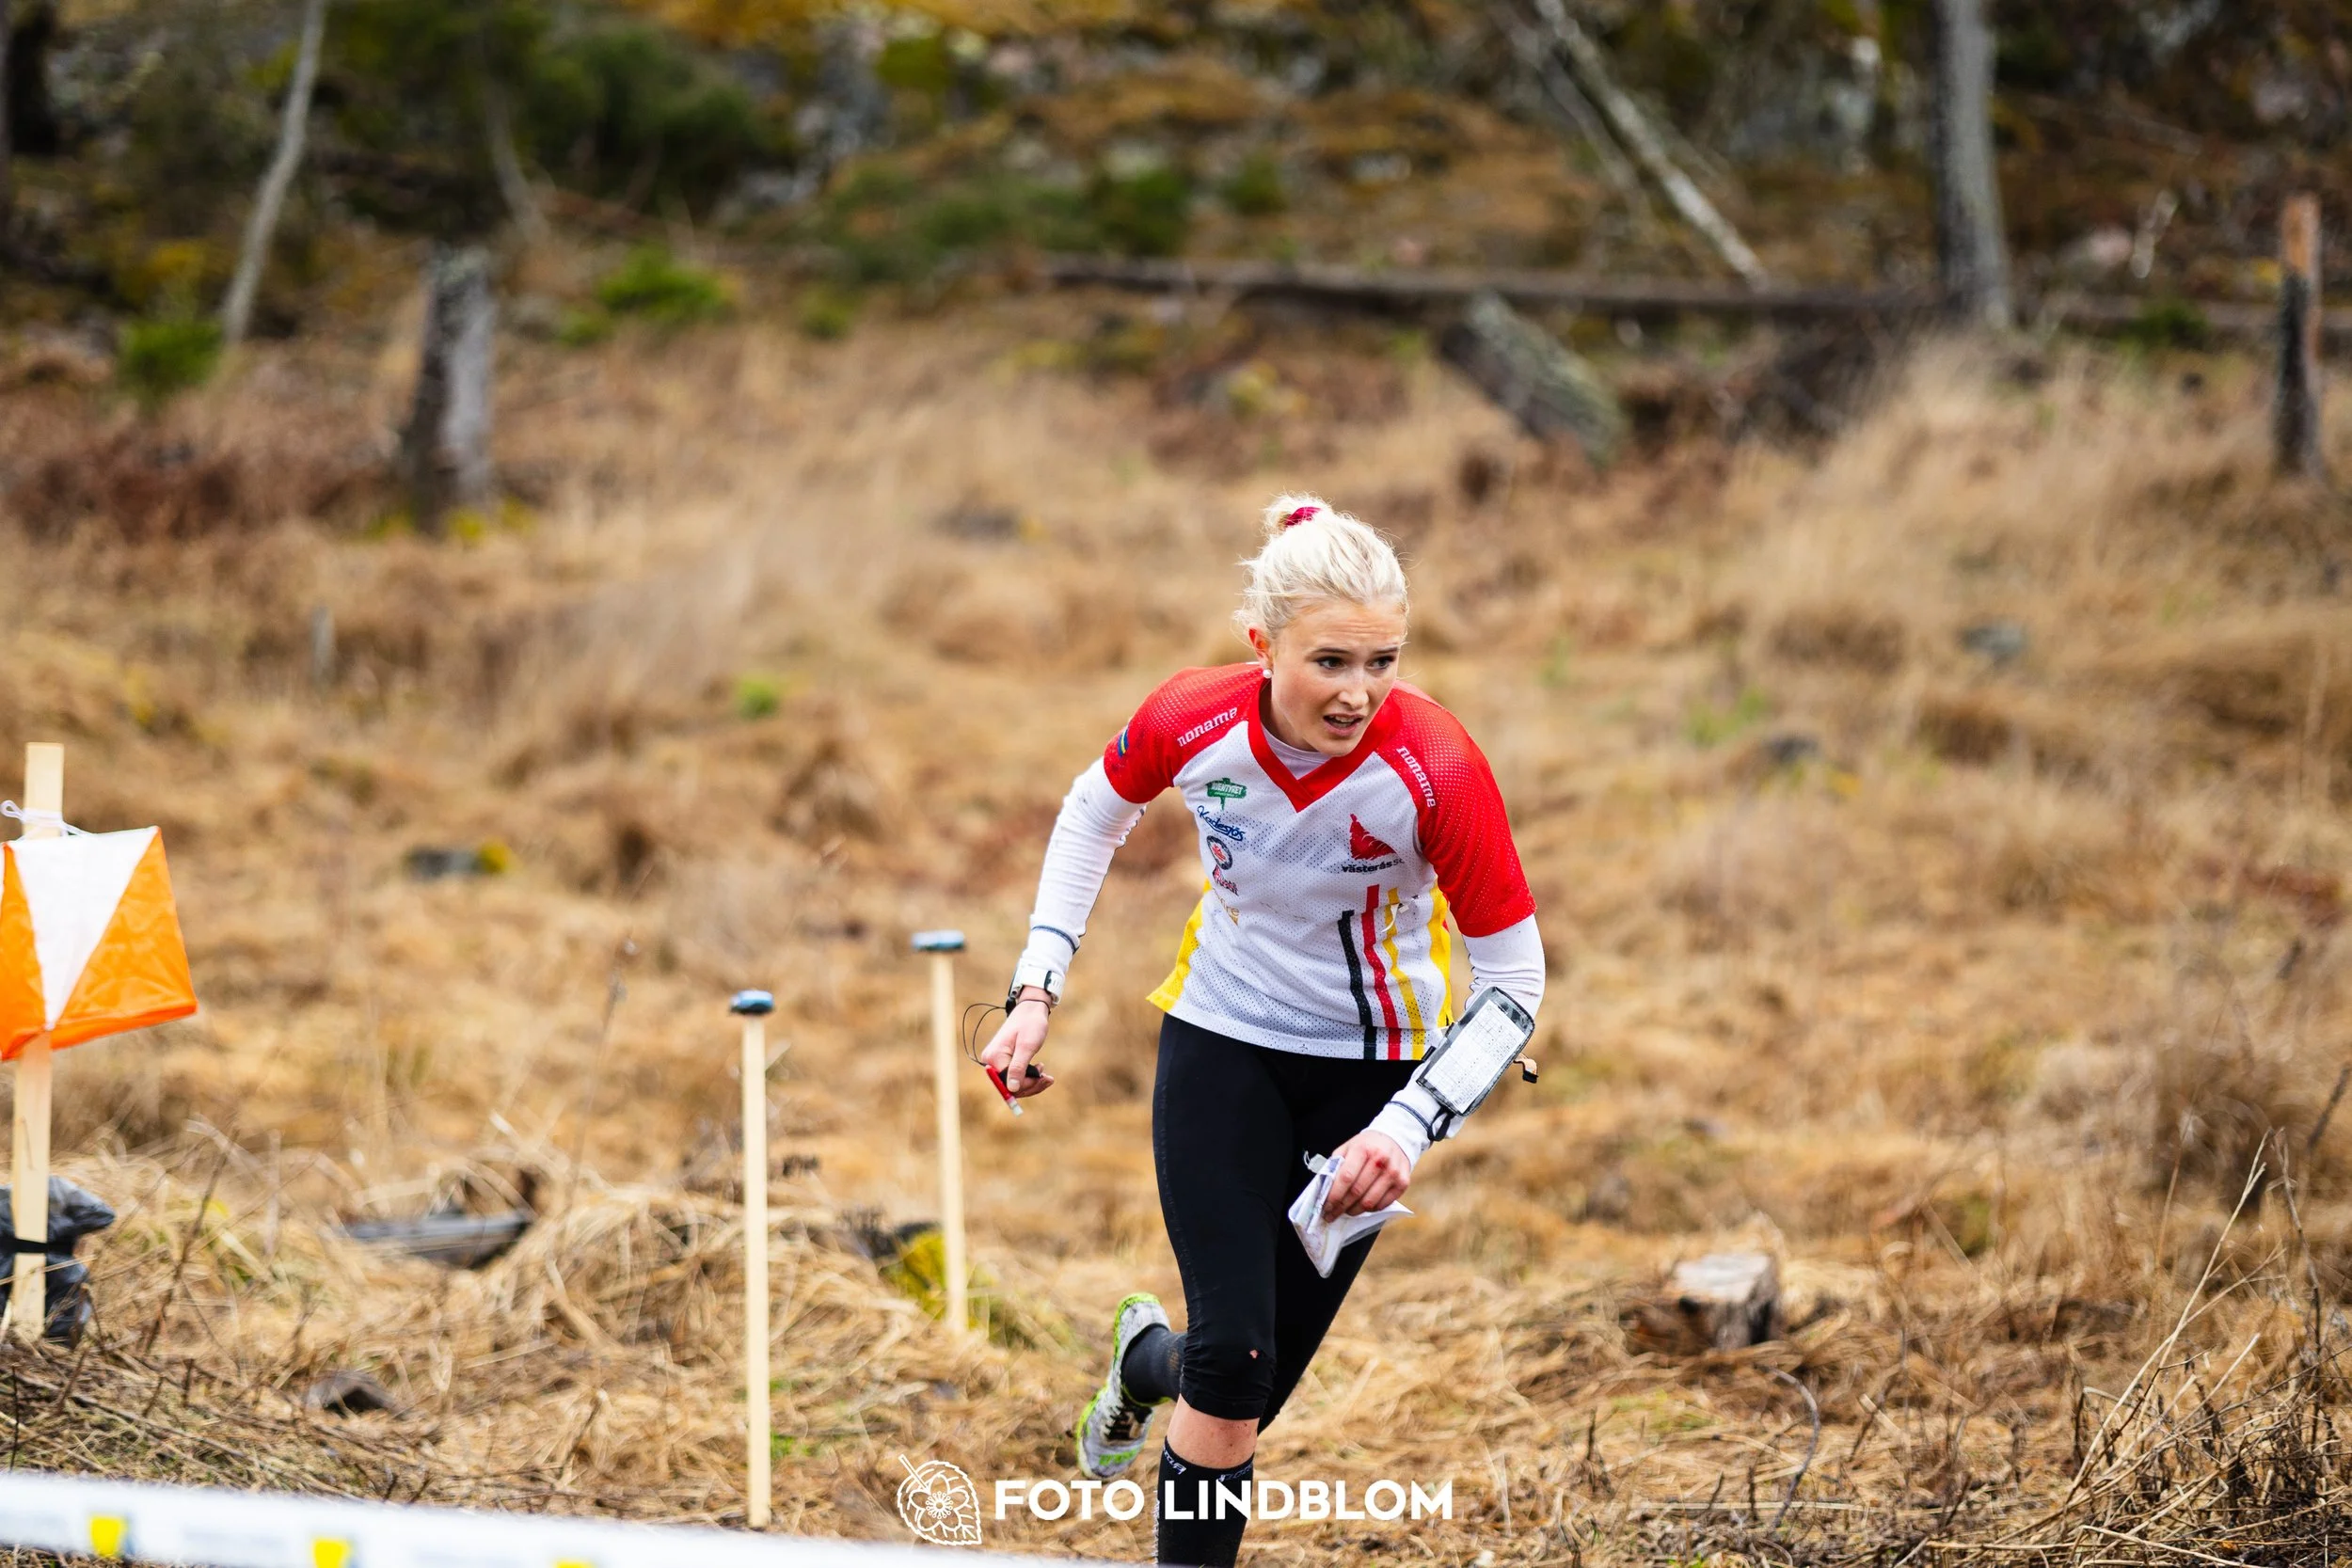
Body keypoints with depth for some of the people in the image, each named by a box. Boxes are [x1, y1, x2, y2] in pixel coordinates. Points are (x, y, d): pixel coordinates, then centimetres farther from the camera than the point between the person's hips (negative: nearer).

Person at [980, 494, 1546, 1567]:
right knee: (1233, 1357, -13)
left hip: (1370, 1063, 0)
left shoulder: (1436, 771, -28)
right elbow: (1094, 812, 4)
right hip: (1221, 1036, 1)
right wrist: (1036, 990, -4)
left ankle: (1147, 1362, 40)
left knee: (1252, 1389, 5)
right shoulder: (1192, 720, -20)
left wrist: (1410, 1123, -28)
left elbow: (1513, 977, -17)